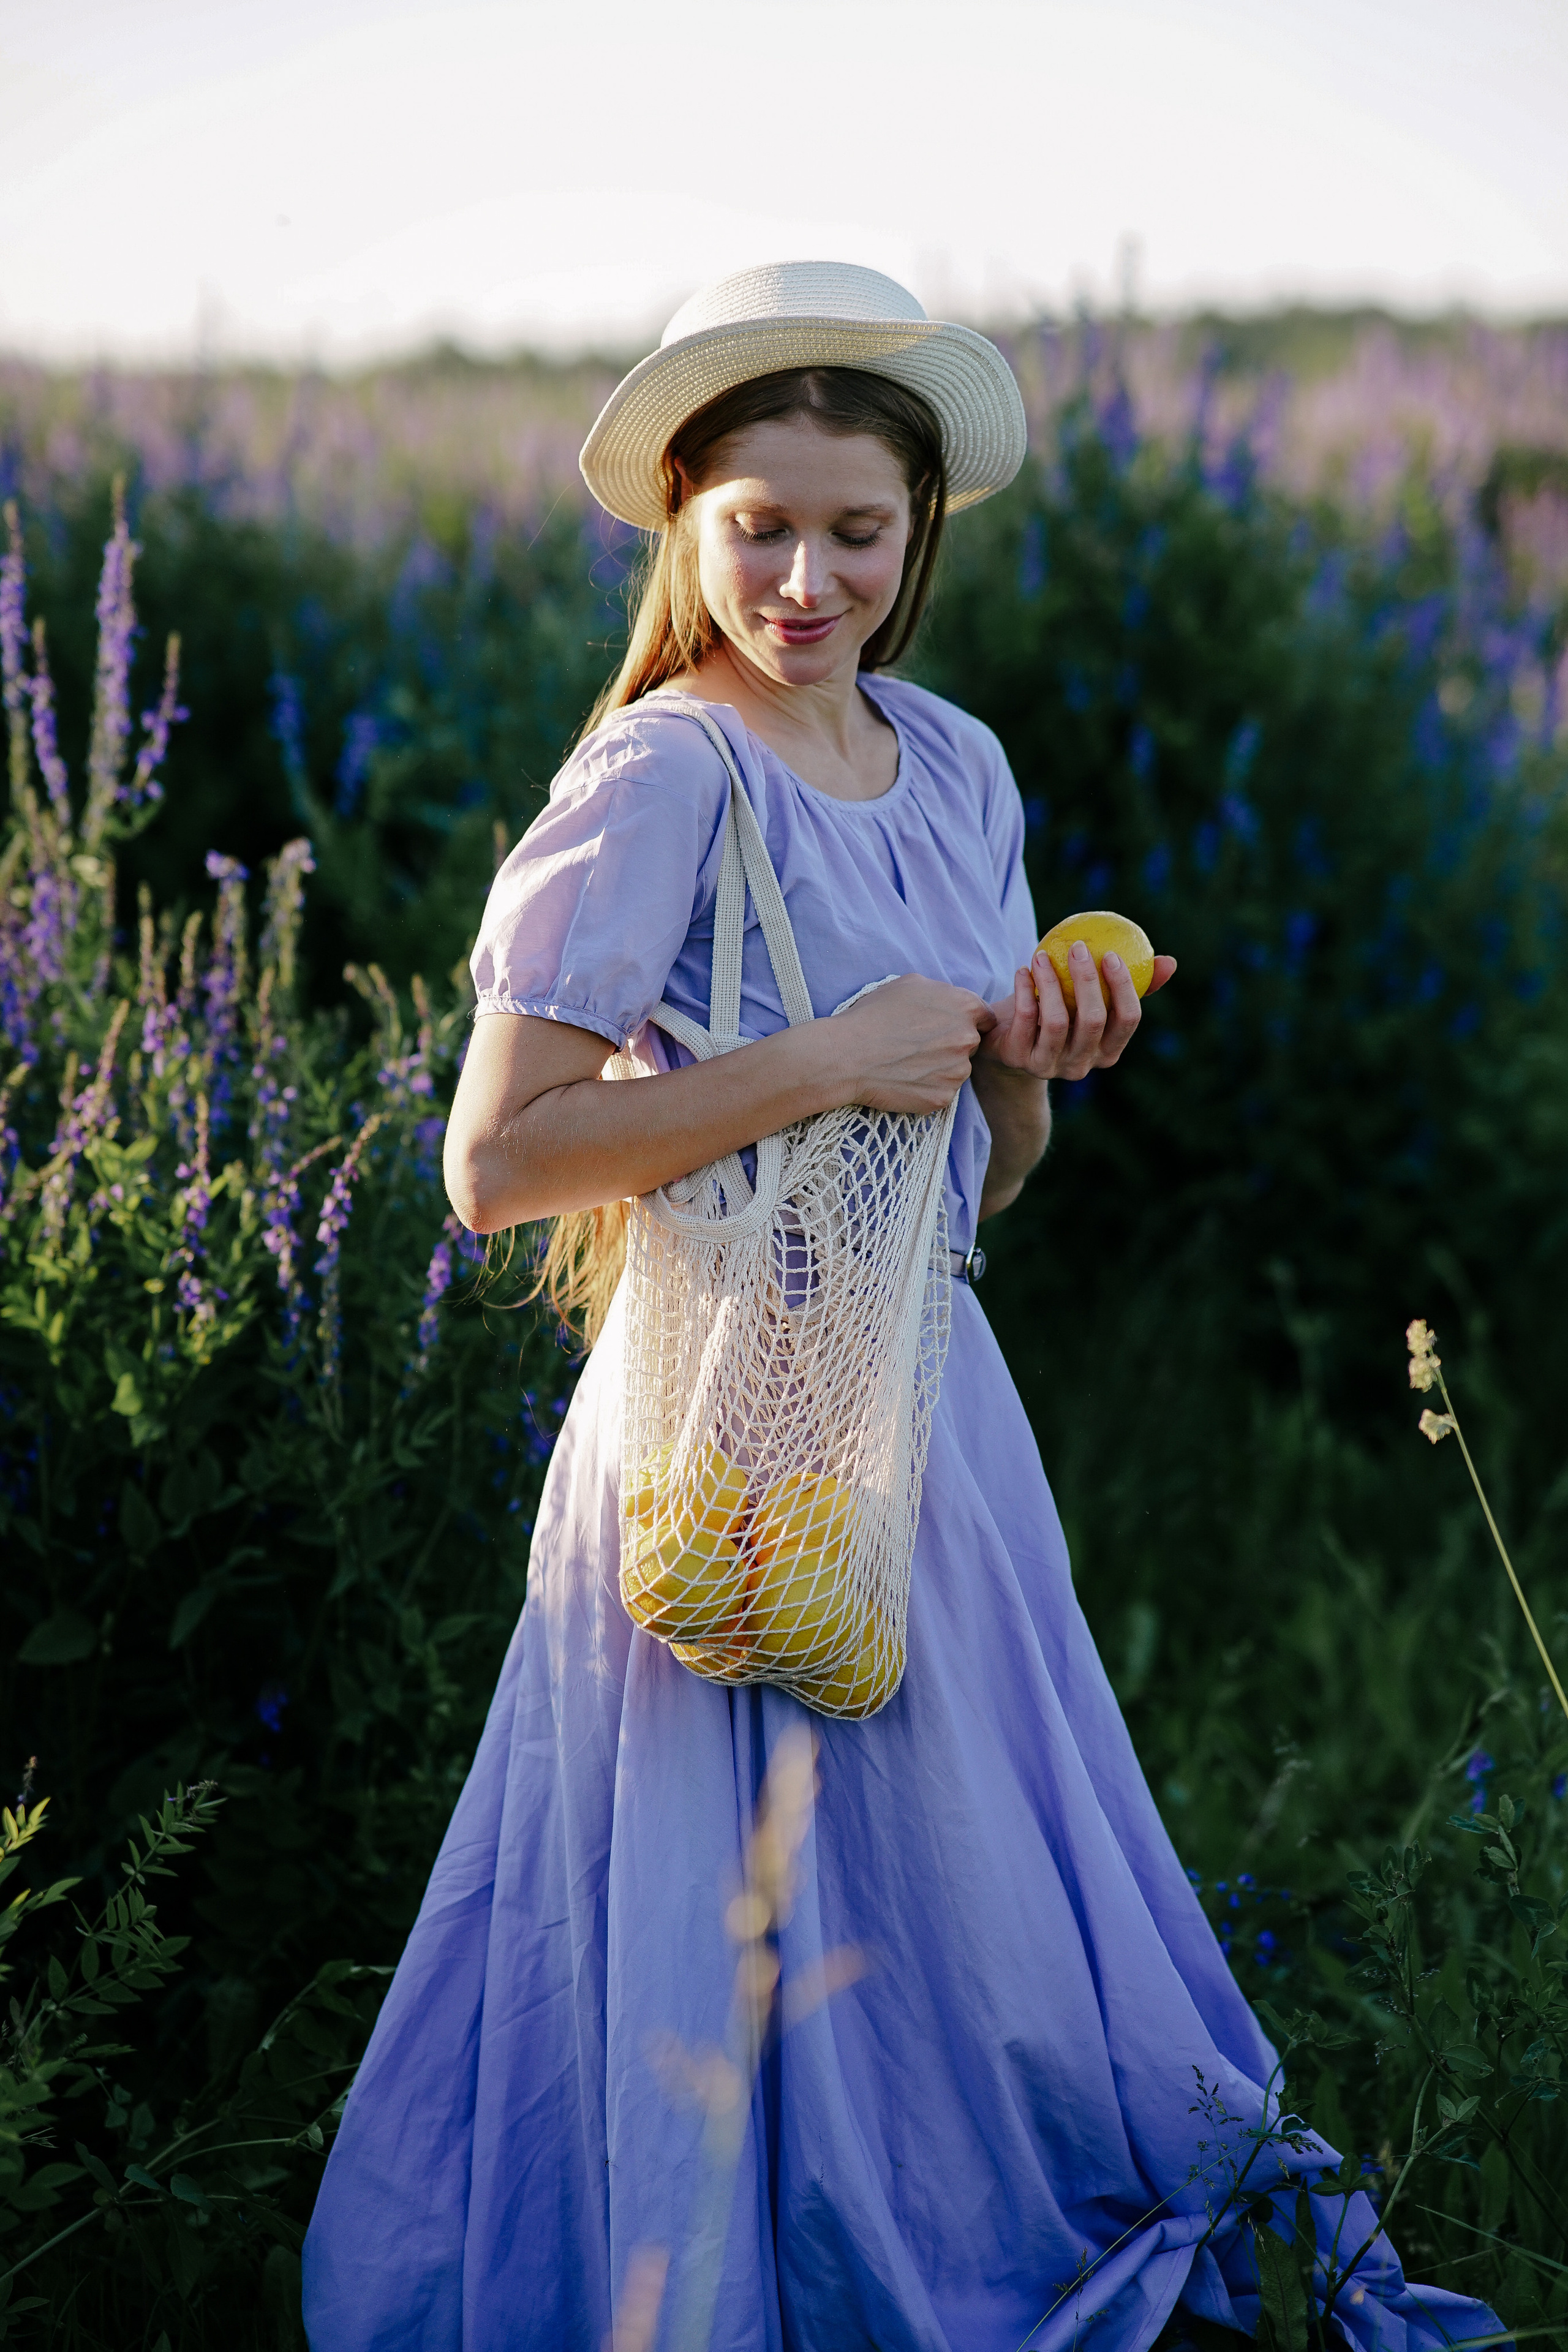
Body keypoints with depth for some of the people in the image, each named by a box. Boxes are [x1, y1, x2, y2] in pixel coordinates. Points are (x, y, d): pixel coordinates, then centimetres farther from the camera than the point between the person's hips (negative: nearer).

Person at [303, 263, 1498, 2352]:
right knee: (761, 1925, 4)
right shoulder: (658, 781, -13)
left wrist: (1035, 1061, -6)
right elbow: (496, 1159, -19)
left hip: (934, 1394, 6)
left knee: (974, 1899, 15)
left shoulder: (957, 764, 8)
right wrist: (819, 1062, -20)